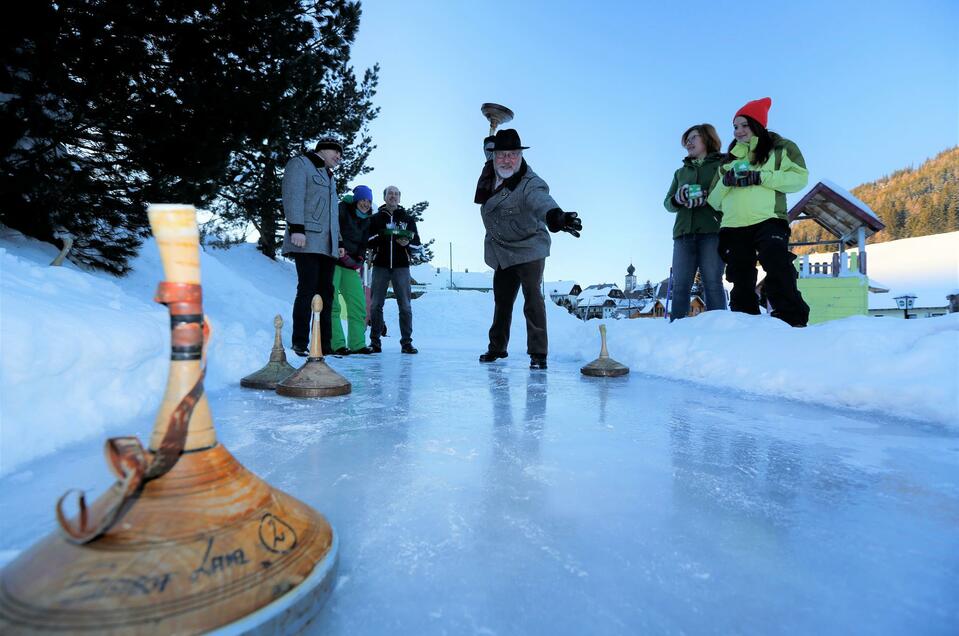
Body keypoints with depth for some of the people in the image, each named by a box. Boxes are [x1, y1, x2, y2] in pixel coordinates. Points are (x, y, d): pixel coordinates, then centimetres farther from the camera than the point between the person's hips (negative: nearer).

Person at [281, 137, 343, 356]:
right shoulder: (300, 164, 7)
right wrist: (296, 228, -20)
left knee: (326, 291, 2)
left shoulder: (330, 177, 31)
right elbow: (293, 196, -8)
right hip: (307, 241, -8)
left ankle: (324, 344, 4)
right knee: (308, 288, -13)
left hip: (327, 245, 8)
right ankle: (300, 343, -9)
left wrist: (339, 241, 22)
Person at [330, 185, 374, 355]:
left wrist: (360, 258, -3)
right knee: (332, 303, -12)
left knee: (358, 304, 3)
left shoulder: (366, 221, 16)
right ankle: (337, 344, -11)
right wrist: (340, 251, -23)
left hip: (350, 265, 7)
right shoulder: (342, 210, -4)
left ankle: (357, 344, 9)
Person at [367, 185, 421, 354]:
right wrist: (379, 236, -15)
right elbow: (367, 241, 3)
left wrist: (407, 243, -11)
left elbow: (417, 243, 9)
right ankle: (375, 341, 9)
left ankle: (406, 342, 0)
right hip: (380, 265, 0)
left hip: (401, 266, 0)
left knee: (405, 306, -4)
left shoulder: (408, 218, 14)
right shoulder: (376, 218, 12)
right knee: (376, 305, 0)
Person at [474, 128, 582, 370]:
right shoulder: (489, 172, -4)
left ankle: (538, 353, -3)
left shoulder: (530, 184, -25)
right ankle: (497, 347, 33)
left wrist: (556, 216, -67)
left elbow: (543, 201, -50)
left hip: (529, 248, -6)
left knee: (532, 297, -15)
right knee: (501, 299, 17)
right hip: (501, 251, 7)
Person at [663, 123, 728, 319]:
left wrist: (707, 198, -16)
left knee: (713, 284, -9)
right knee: (680, 286, -5)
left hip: (712, 231, -4)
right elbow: (668, 203, 17)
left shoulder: (722, 165, 13)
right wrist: (677, 199, -5)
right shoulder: (680, 172, 26)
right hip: (683, 232, 4)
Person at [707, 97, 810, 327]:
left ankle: (792, 320, -18)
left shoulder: (779, 148, 15)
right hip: (733, 228, 4)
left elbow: (800, 177, -1)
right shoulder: (728, 159, 26)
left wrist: (761, 177, -10)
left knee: (778, 270, -21)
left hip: (768, 222, -4)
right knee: (741, 283, 3)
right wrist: (725, 182, -1)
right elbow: (714, 201, 20)